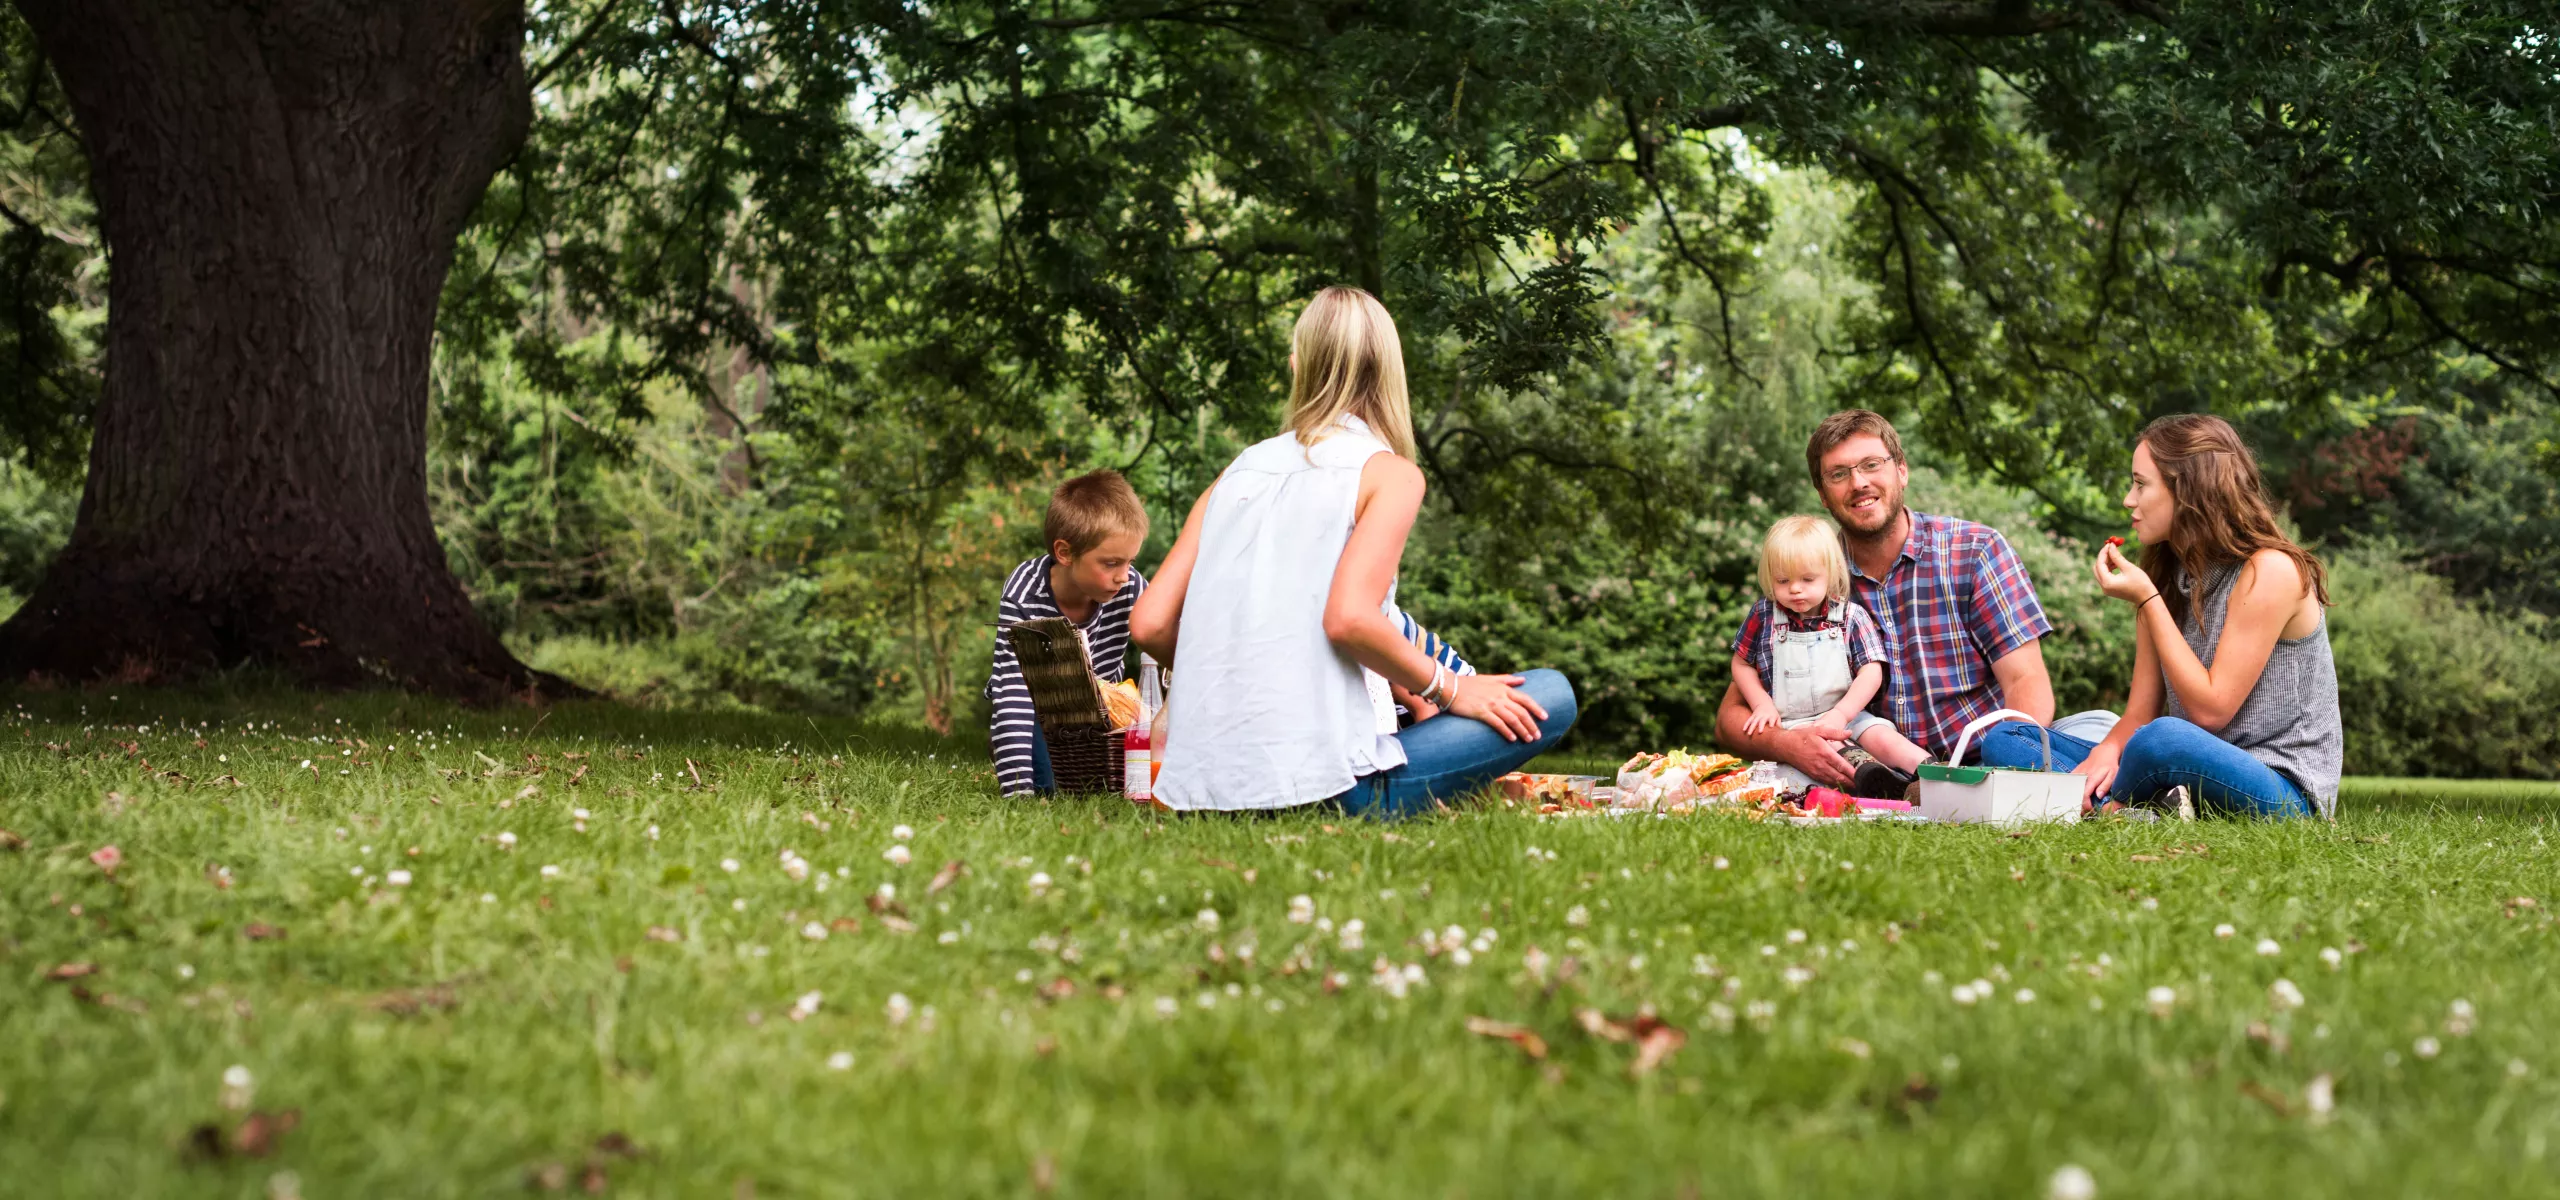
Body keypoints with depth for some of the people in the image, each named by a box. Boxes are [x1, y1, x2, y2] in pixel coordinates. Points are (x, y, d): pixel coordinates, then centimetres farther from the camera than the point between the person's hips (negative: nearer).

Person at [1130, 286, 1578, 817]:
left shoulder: (1237, 471, 14)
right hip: (1324, 780, -7)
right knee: (1551, 697, 4)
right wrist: (1450, 689, -2)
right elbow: (1349, 617, -17)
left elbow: (1150, 624, 7)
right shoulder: (1389, 472, -1)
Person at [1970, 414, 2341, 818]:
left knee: (2165, 739, -41)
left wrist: (2147, 600, -14)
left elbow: (2210, 711, -16)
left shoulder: (2270, 571, -13)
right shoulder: (2166, 573, 11)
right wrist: (2108, 751, -16)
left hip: (2285, 792, -8)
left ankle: (2103, 809, -11)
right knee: (2005, 740, -2)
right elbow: (2140, 714, 8)